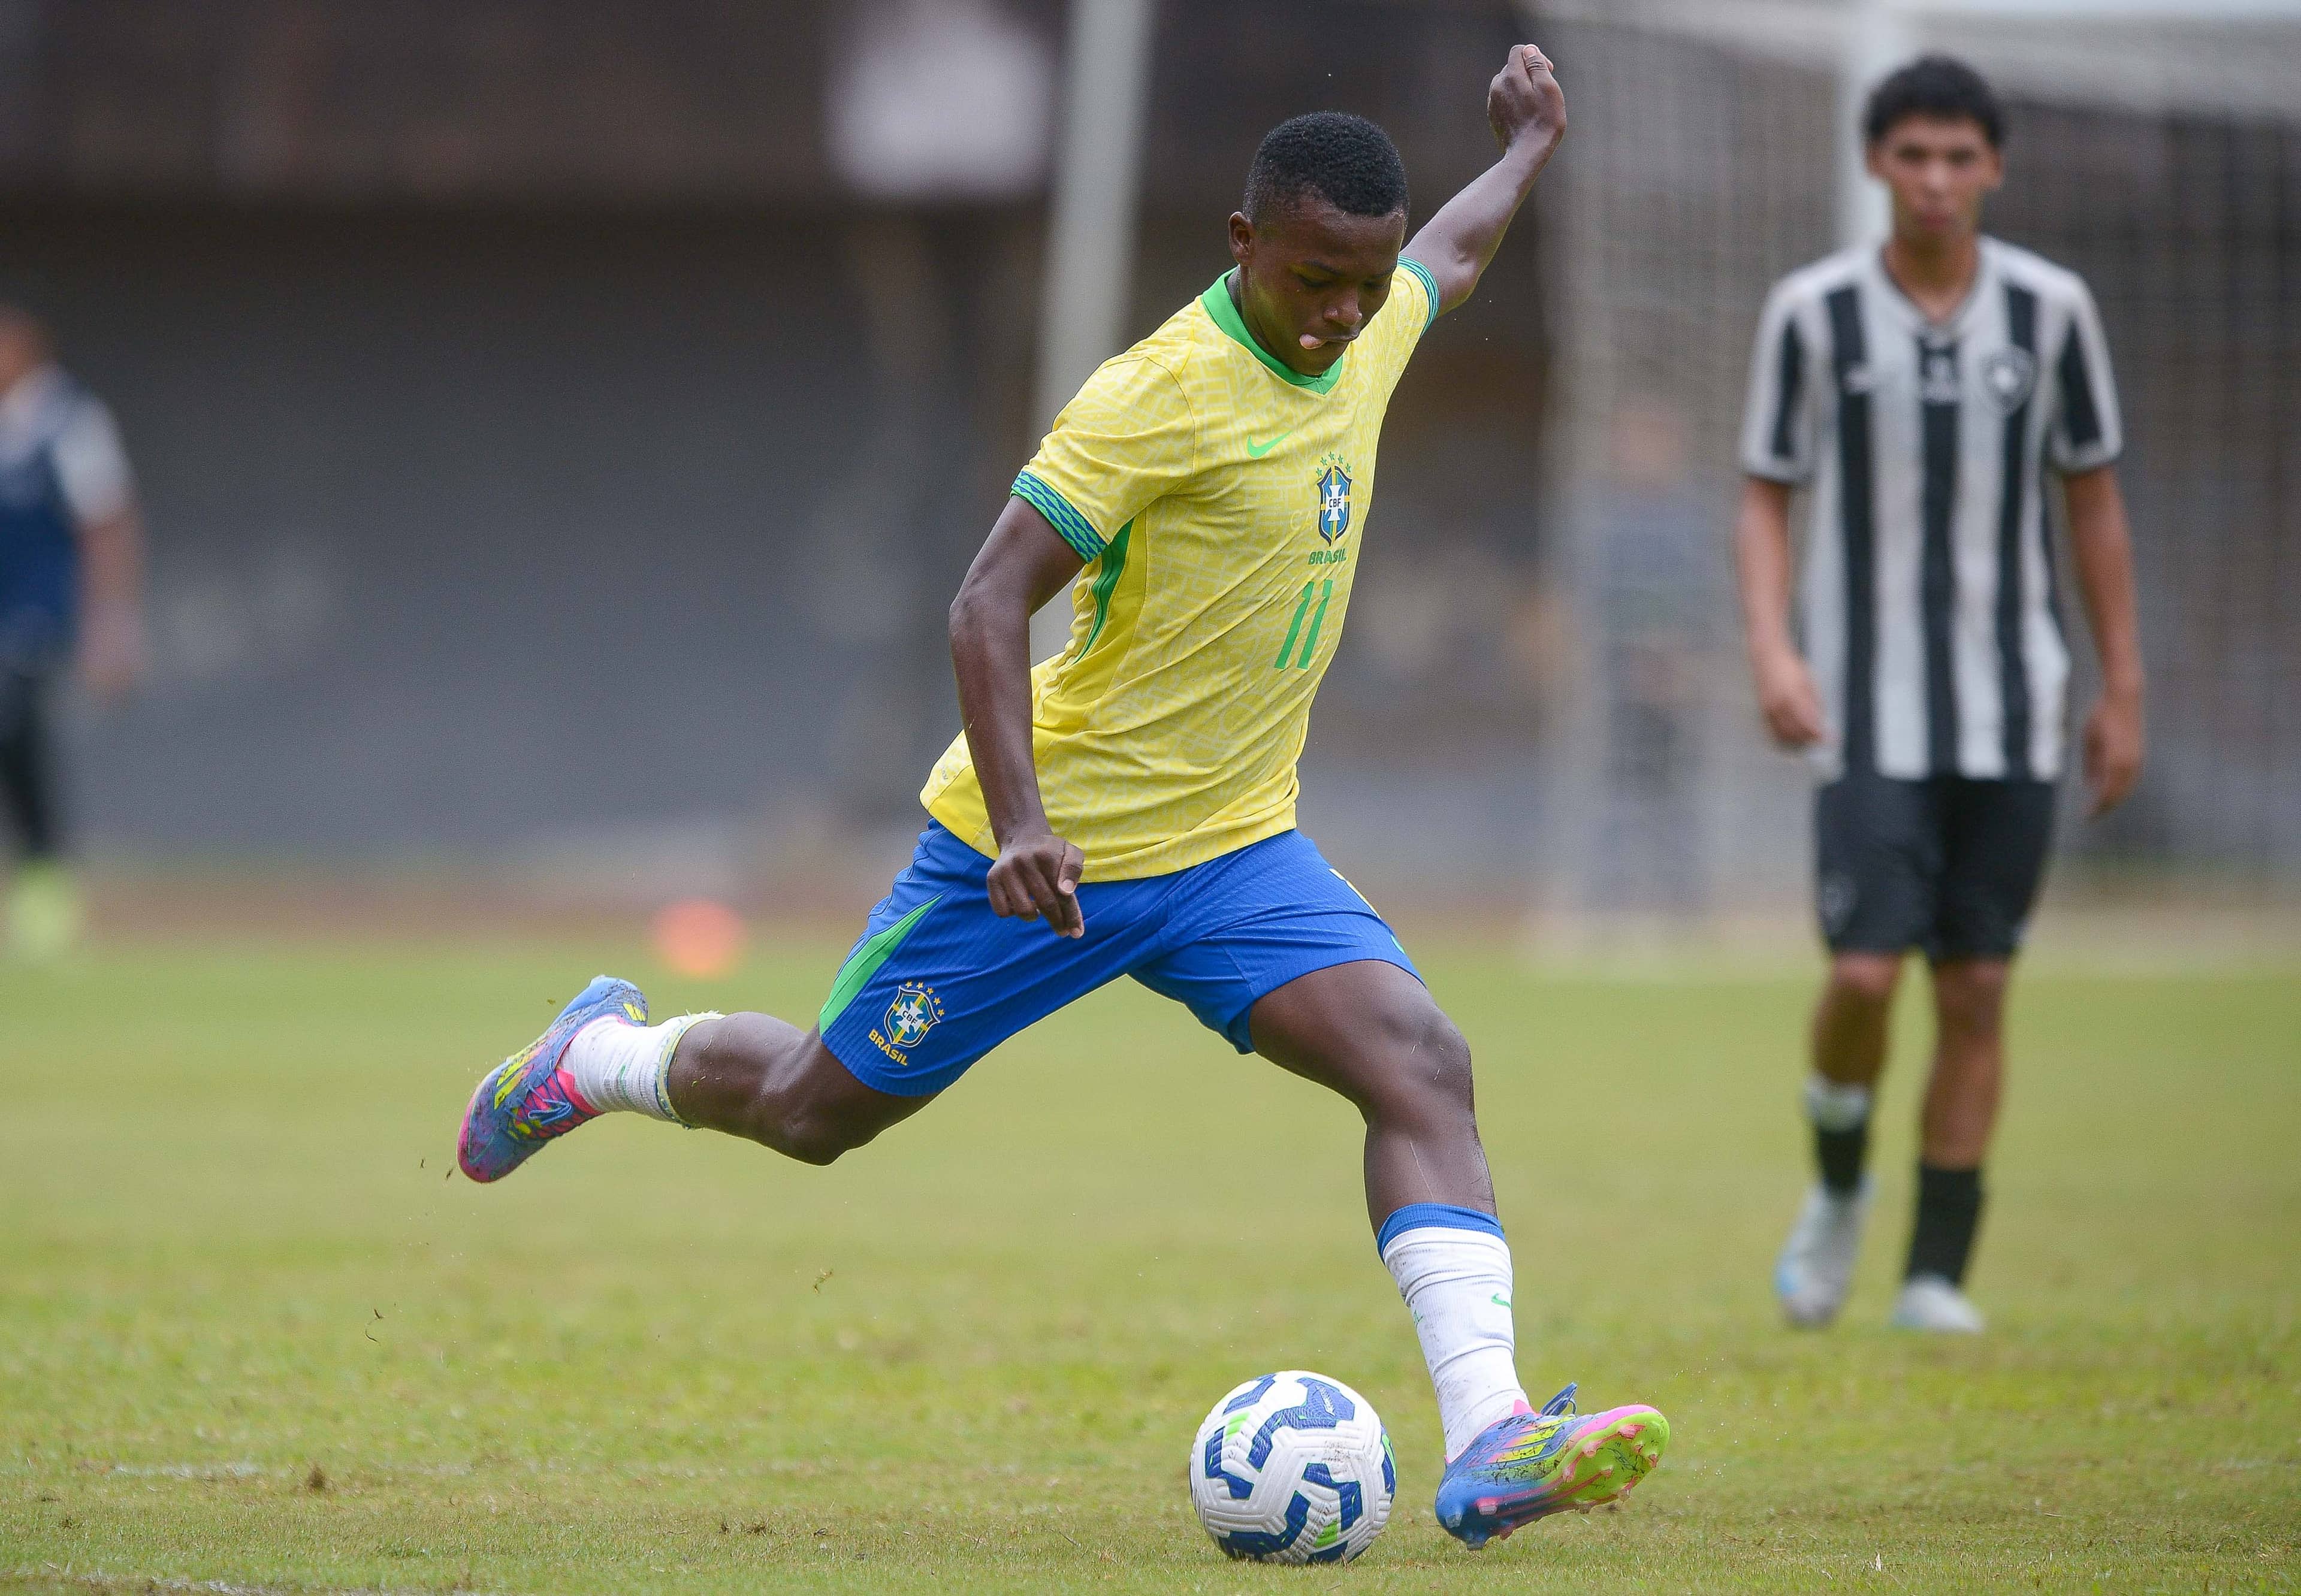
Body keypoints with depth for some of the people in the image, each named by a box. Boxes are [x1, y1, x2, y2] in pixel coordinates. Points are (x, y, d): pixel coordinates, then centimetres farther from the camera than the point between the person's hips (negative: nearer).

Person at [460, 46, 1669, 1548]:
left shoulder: (1368, 337, 1)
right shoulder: (1167, 392, -23)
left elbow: (1452, 255, 28)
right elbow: (990, 604, -25)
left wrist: (1528, 146, 44)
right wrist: (1020, 820, -35)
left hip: (1234, 853, 6)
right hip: (1056, 849, -6)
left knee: (1423, 1061, -18)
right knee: (813, 1110, 10)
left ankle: (1486, 1439, -28)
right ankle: (601, 1057, 42)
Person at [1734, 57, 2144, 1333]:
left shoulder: (2050, 310, 1)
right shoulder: (1813, 313, -3)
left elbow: (2094, 499, 10)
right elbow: (1765, 498, 4)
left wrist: (2122, 689, 8)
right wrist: (1771, 648, -13)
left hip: (2013, 717, 2)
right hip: (1869, 714, -2)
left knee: (1976, 989, 1)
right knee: (1864, 972, -13)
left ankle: (1938, 1273, 9)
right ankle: (1838, 1191, 16)